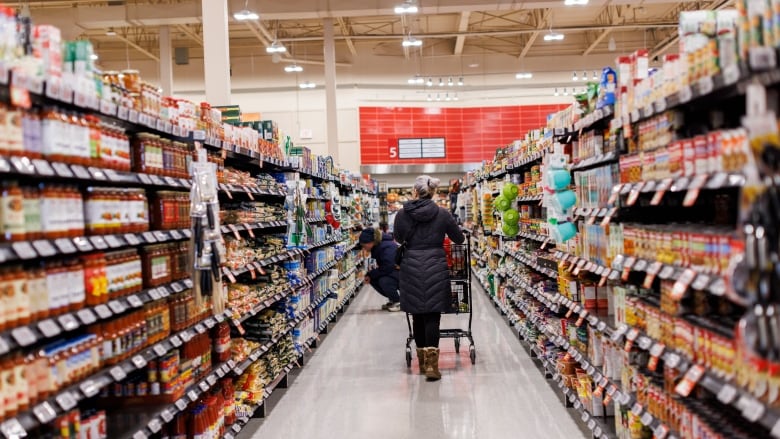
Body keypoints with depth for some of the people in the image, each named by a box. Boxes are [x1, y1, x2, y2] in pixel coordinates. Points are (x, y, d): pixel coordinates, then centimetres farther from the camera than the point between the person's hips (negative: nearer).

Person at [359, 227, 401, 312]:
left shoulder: (387, 248, -28)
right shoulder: (377, 247, 1)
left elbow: (387, 268, -33)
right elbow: (381, 266, 9)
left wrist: (370, 274, -21)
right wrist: (370, 275, -7)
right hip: (393, 271, 10)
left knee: (384, 281, -30)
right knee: (373, 280, -4)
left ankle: (398, 302, -7)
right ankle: (392, 299, 12)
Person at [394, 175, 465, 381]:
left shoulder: (402, 214, -1)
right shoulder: (442, 214, -2)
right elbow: (459, 239, 10)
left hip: (411, 268, 1)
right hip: (435, 268, -1)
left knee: (417, 314, 12)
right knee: (433, 315, -1)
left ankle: (422, 360, 22)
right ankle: (431, 363, -10)